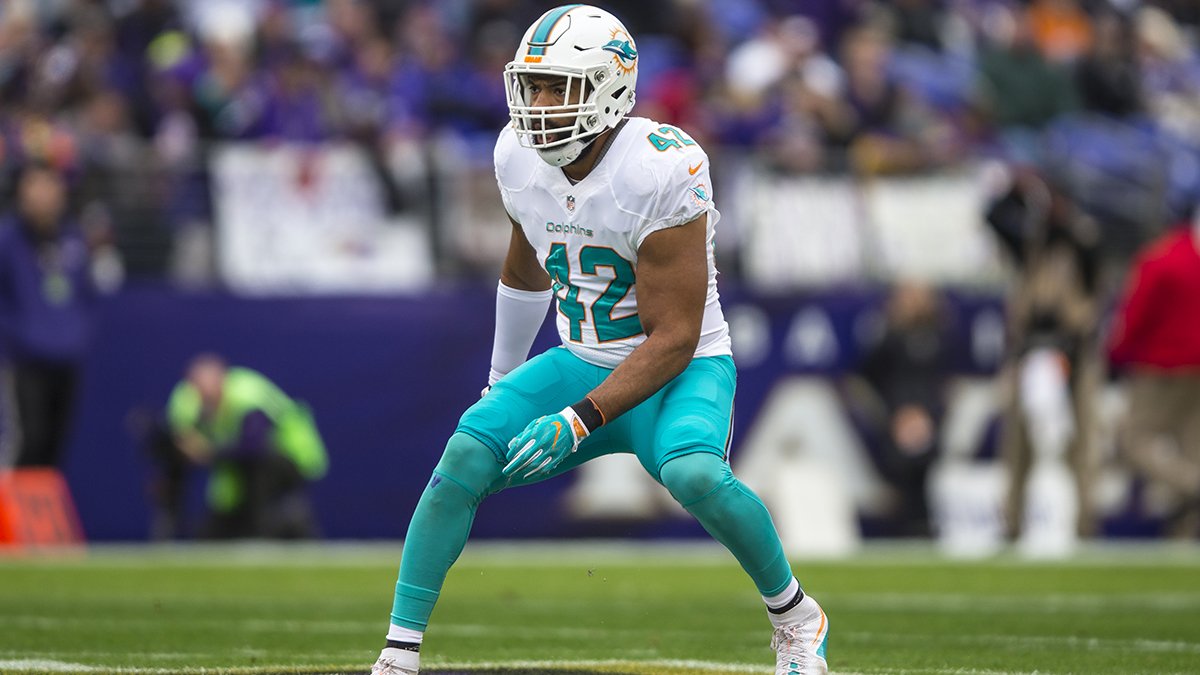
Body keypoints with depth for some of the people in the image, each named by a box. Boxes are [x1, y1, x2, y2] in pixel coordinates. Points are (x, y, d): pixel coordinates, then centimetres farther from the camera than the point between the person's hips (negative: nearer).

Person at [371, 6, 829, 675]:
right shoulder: (520, 157, -5)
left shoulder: (664, 172, -25)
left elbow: (674, 340, -22)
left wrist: (579, 421, -29)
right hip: (583, 363, 5)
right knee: (468, 451, -17)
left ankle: (795, 618, -6)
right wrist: (502, 385, 29)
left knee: (692, 473, -34)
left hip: (681, 368, -5)